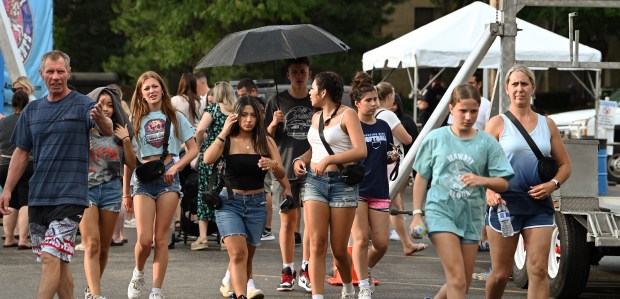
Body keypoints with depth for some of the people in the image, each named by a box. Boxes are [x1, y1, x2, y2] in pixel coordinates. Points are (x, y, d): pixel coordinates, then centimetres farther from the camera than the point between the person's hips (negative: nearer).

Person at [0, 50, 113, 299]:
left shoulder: (82, 105, -4)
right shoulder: (32, 110, 13)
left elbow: (107, 131, -22)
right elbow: (21, 153, 18)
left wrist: (101, 119, -45)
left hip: (69, 195, -6)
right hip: (38, 197, 6)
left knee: (51, 258, -15)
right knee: (59, 262, 11)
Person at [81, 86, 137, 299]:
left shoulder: (118, 133, 10)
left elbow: (132, 164, 9)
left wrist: (126, 141, -2)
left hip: (111, 190, 3)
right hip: (85, 188, -3)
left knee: (104, 248, 6)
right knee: (92, 245, -14)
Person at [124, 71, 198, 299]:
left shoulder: (175, 117, 10)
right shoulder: (136, 120, 10)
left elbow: (193, 149, 9)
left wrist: (175, 168, -8)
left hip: (168, 178, 0)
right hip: (143, 178, 0)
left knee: (161, 238, -1)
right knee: (144, 239, -10)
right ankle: (138, 273, 19)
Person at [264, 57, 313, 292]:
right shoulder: (277, 101, 7)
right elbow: (266, 138, 7)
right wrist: (273, 125, -12)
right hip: (285, 168, 0)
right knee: (288, 220, 2)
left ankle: (306, 271, 0)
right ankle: (287, 272, 9)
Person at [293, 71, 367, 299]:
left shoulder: (347, 115, -6)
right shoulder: (316, 117, 15)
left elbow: (361, 151, -17)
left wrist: (329, 160, -23)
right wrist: (301, 159, 9)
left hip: (343, 183, -5)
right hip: (315, 181, 5)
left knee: (339, 249, 2)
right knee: (317, 244, -9)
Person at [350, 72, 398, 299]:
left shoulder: (383, 127, 12)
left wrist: (393, 157, 2)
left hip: (379, 191, 5)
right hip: (356, 190, -5)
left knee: (381, 243, 3)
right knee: (360, 238, -10)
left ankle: (365, 270, 31)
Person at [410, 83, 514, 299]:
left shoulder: (487, 143, 3)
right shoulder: (435, 139, 2)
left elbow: (503, 184, 0)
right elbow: (421, 178, 9)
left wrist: (482, 180, -21)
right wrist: (417, 215, 2)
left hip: (471, 216, 3)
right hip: (441, 211, -3)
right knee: (457, 280, -16)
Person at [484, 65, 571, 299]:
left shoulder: (547, 124, 12)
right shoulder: (498, 123, 2)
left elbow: (565, 164, 16)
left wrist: (553, 184, -5)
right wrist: (489, 192, -21)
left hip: (540, 205, 2)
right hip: (506, 203, -2)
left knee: (539, 271, -8)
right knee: (501, 273, 4)